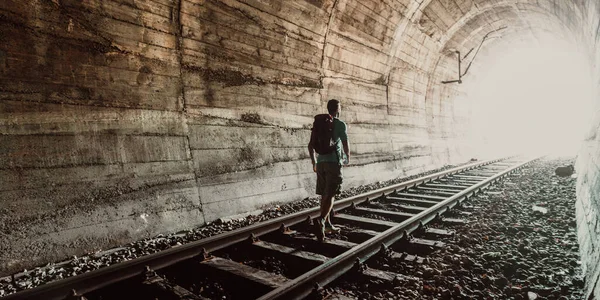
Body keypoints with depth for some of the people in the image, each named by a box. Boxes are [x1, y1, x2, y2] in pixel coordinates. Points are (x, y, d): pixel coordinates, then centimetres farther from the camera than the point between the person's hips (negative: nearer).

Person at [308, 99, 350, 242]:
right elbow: (345, 146, -8)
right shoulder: (340, 124, -3)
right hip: (334, 162, -6)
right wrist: (348, 158, 12)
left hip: (321, 162, 6)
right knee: (330, 195, -8)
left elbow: (311, 145, 15)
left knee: (324, 195, 12)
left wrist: (314, 162, 23)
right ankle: (321, 220, -27)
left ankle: (327, 224, 20)